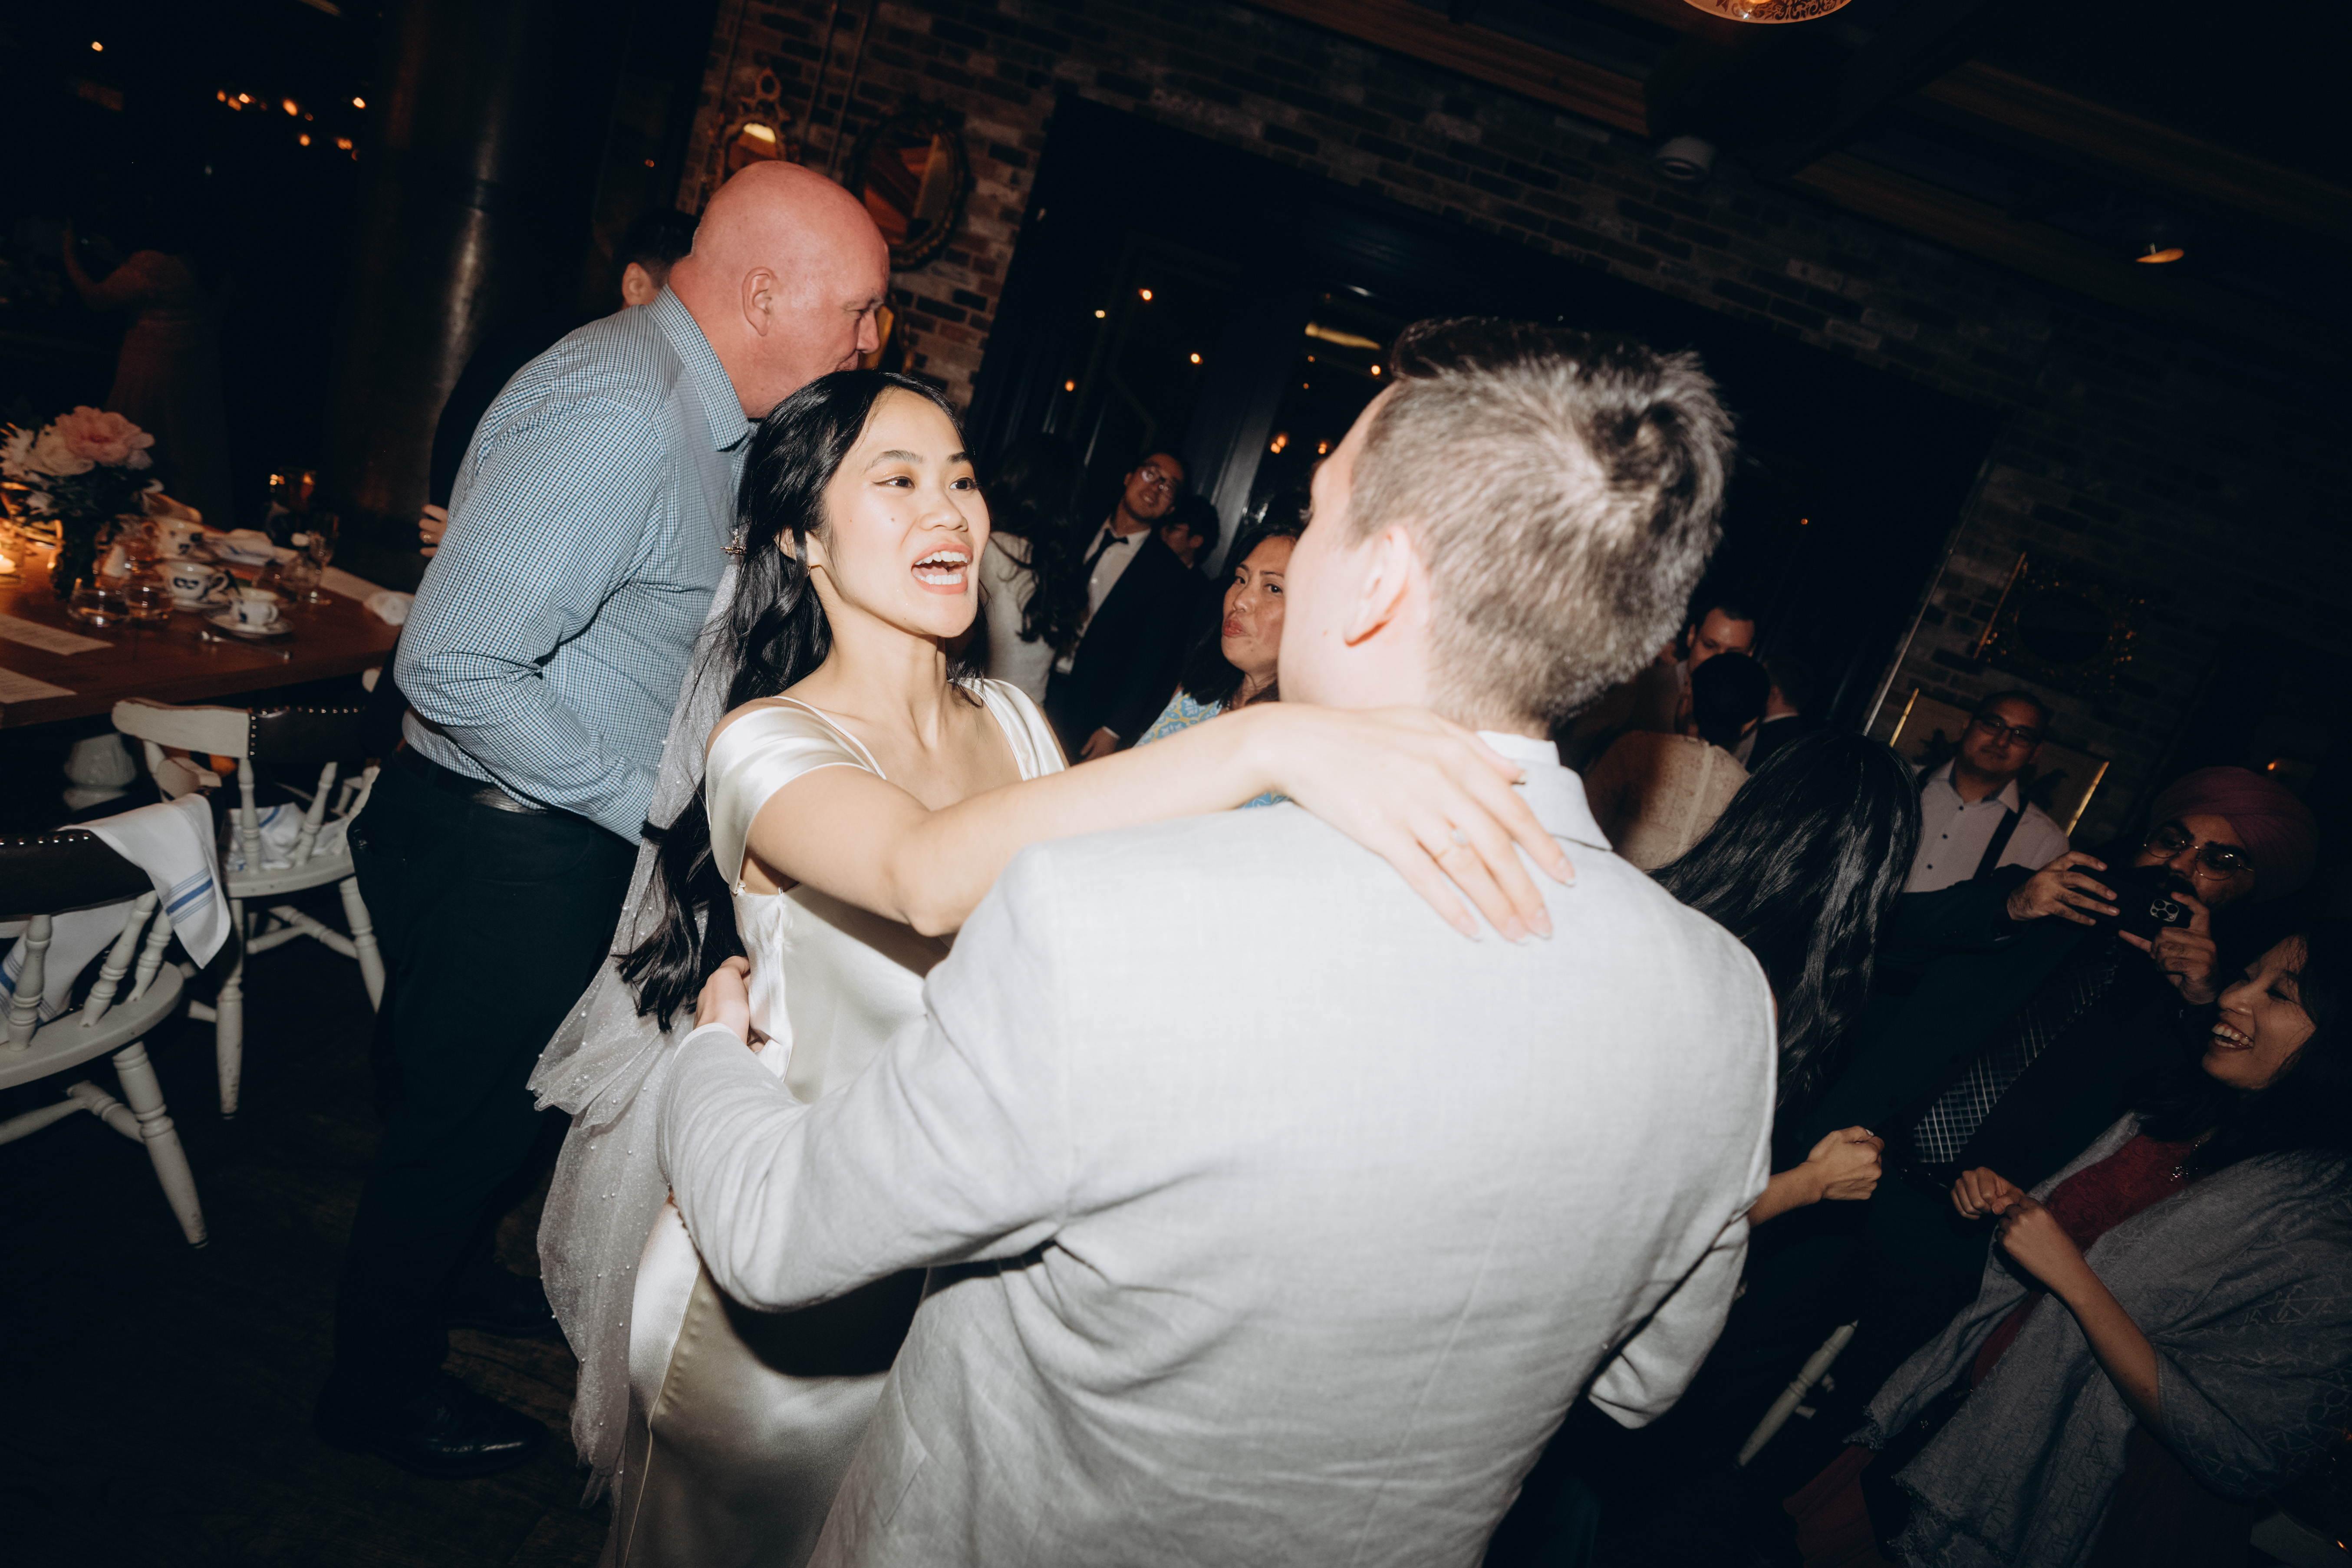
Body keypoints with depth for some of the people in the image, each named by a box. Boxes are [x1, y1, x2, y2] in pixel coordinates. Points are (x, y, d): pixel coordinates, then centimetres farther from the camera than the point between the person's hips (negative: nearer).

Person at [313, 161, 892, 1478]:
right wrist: (653, 806, -23)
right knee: (469, 1112, 12)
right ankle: (383, 1385, 37)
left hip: (583, 833, 9)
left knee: (512, 1097, 27)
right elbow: (453, 667, -30)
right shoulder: (618, 419, -28)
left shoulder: (697, 408, 4)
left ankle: (460, 1273, 53)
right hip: (505, 849, -9)